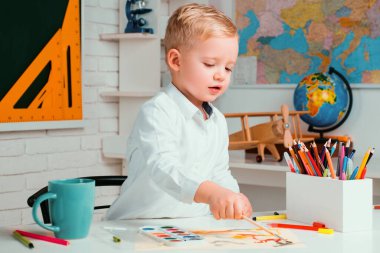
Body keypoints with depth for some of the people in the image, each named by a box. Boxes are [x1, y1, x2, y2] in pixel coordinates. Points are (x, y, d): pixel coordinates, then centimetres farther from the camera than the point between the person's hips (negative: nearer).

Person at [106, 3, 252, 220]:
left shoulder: (218, 121, 13)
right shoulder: (158, 112, -14)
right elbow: (164, 168, -29)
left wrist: (232, 200, 1)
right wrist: (211, 193, -45)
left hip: (192, 230, 7)